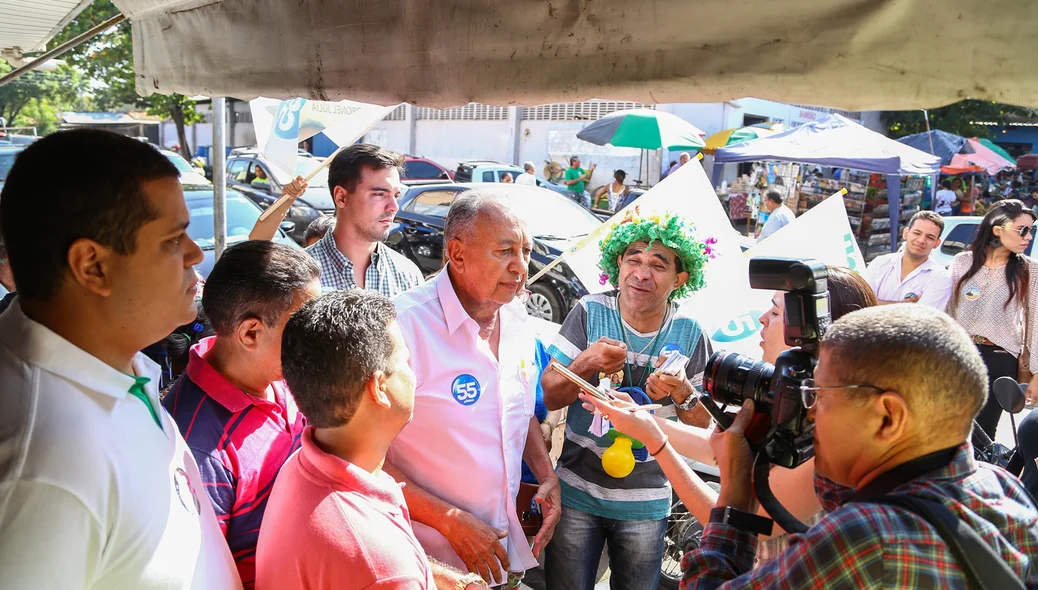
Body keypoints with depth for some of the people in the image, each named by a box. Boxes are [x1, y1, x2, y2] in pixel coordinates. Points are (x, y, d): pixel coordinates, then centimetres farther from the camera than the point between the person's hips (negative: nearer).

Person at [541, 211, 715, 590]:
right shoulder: (589, 313, -11)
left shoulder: (689, 333, -6)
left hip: (646, 503, 1)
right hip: (577, 491, -1)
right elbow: (549, 398, -9)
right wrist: (585, 365, -28)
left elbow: (703, 424, 0)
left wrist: (683, 395, -21)